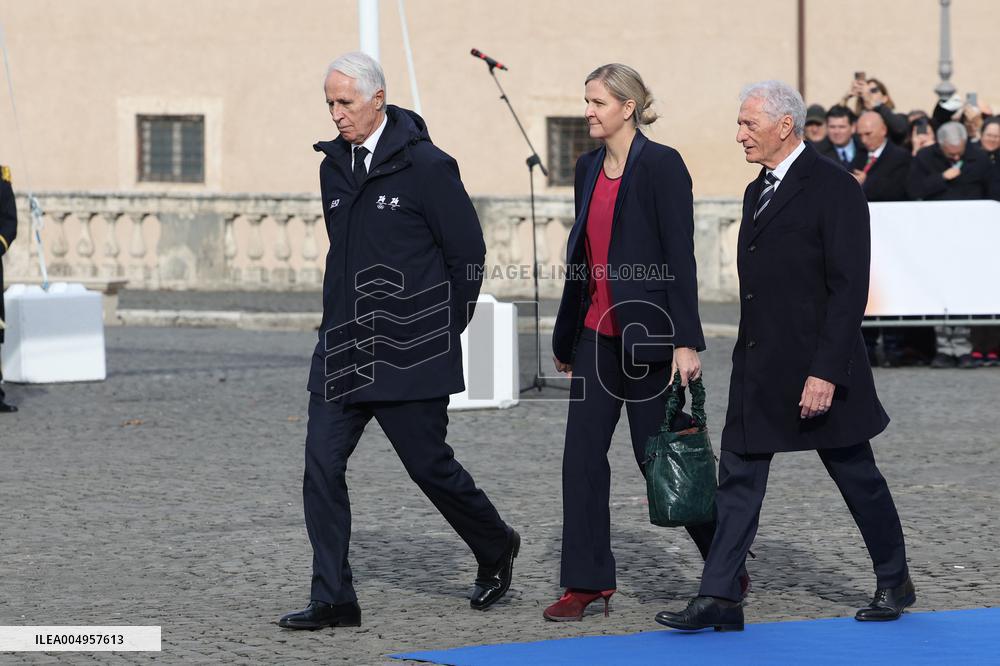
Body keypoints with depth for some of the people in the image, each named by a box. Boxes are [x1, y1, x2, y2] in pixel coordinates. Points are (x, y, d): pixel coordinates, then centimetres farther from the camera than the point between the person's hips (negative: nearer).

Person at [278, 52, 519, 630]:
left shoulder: (427, 166, -10)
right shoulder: (334, 167, 10)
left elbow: (468, 255, -5)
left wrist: (443, 331, 0)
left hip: (410, 356, -6)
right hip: (342, 348, 6)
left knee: (430, 465, 4)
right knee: (322, 463, -5)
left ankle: (496, 549, 30)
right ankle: (334, 600, -1)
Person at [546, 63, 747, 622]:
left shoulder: (661, 166, -12)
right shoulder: (590, 167, 11)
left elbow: (680, 256, -16)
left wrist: (686, 341, -20)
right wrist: (566, 336, 20)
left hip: (645, 333, -7)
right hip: (597, 331, 7)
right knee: (583, 453, 2)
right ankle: (588, 581, 7)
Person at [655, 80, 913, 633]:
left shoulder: (833, 189, -13)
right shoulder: (757, 192, 14)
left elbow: (849, 288, -18)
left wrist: (826, 372, -22)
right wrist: (749, 359, 16)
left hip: (815, 366, -7)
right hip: (758, 369, 7)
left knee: (857, 477, 7)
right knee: (737, 478, 0)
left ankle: (894, 583, 23)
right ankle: (718, 598, -1)